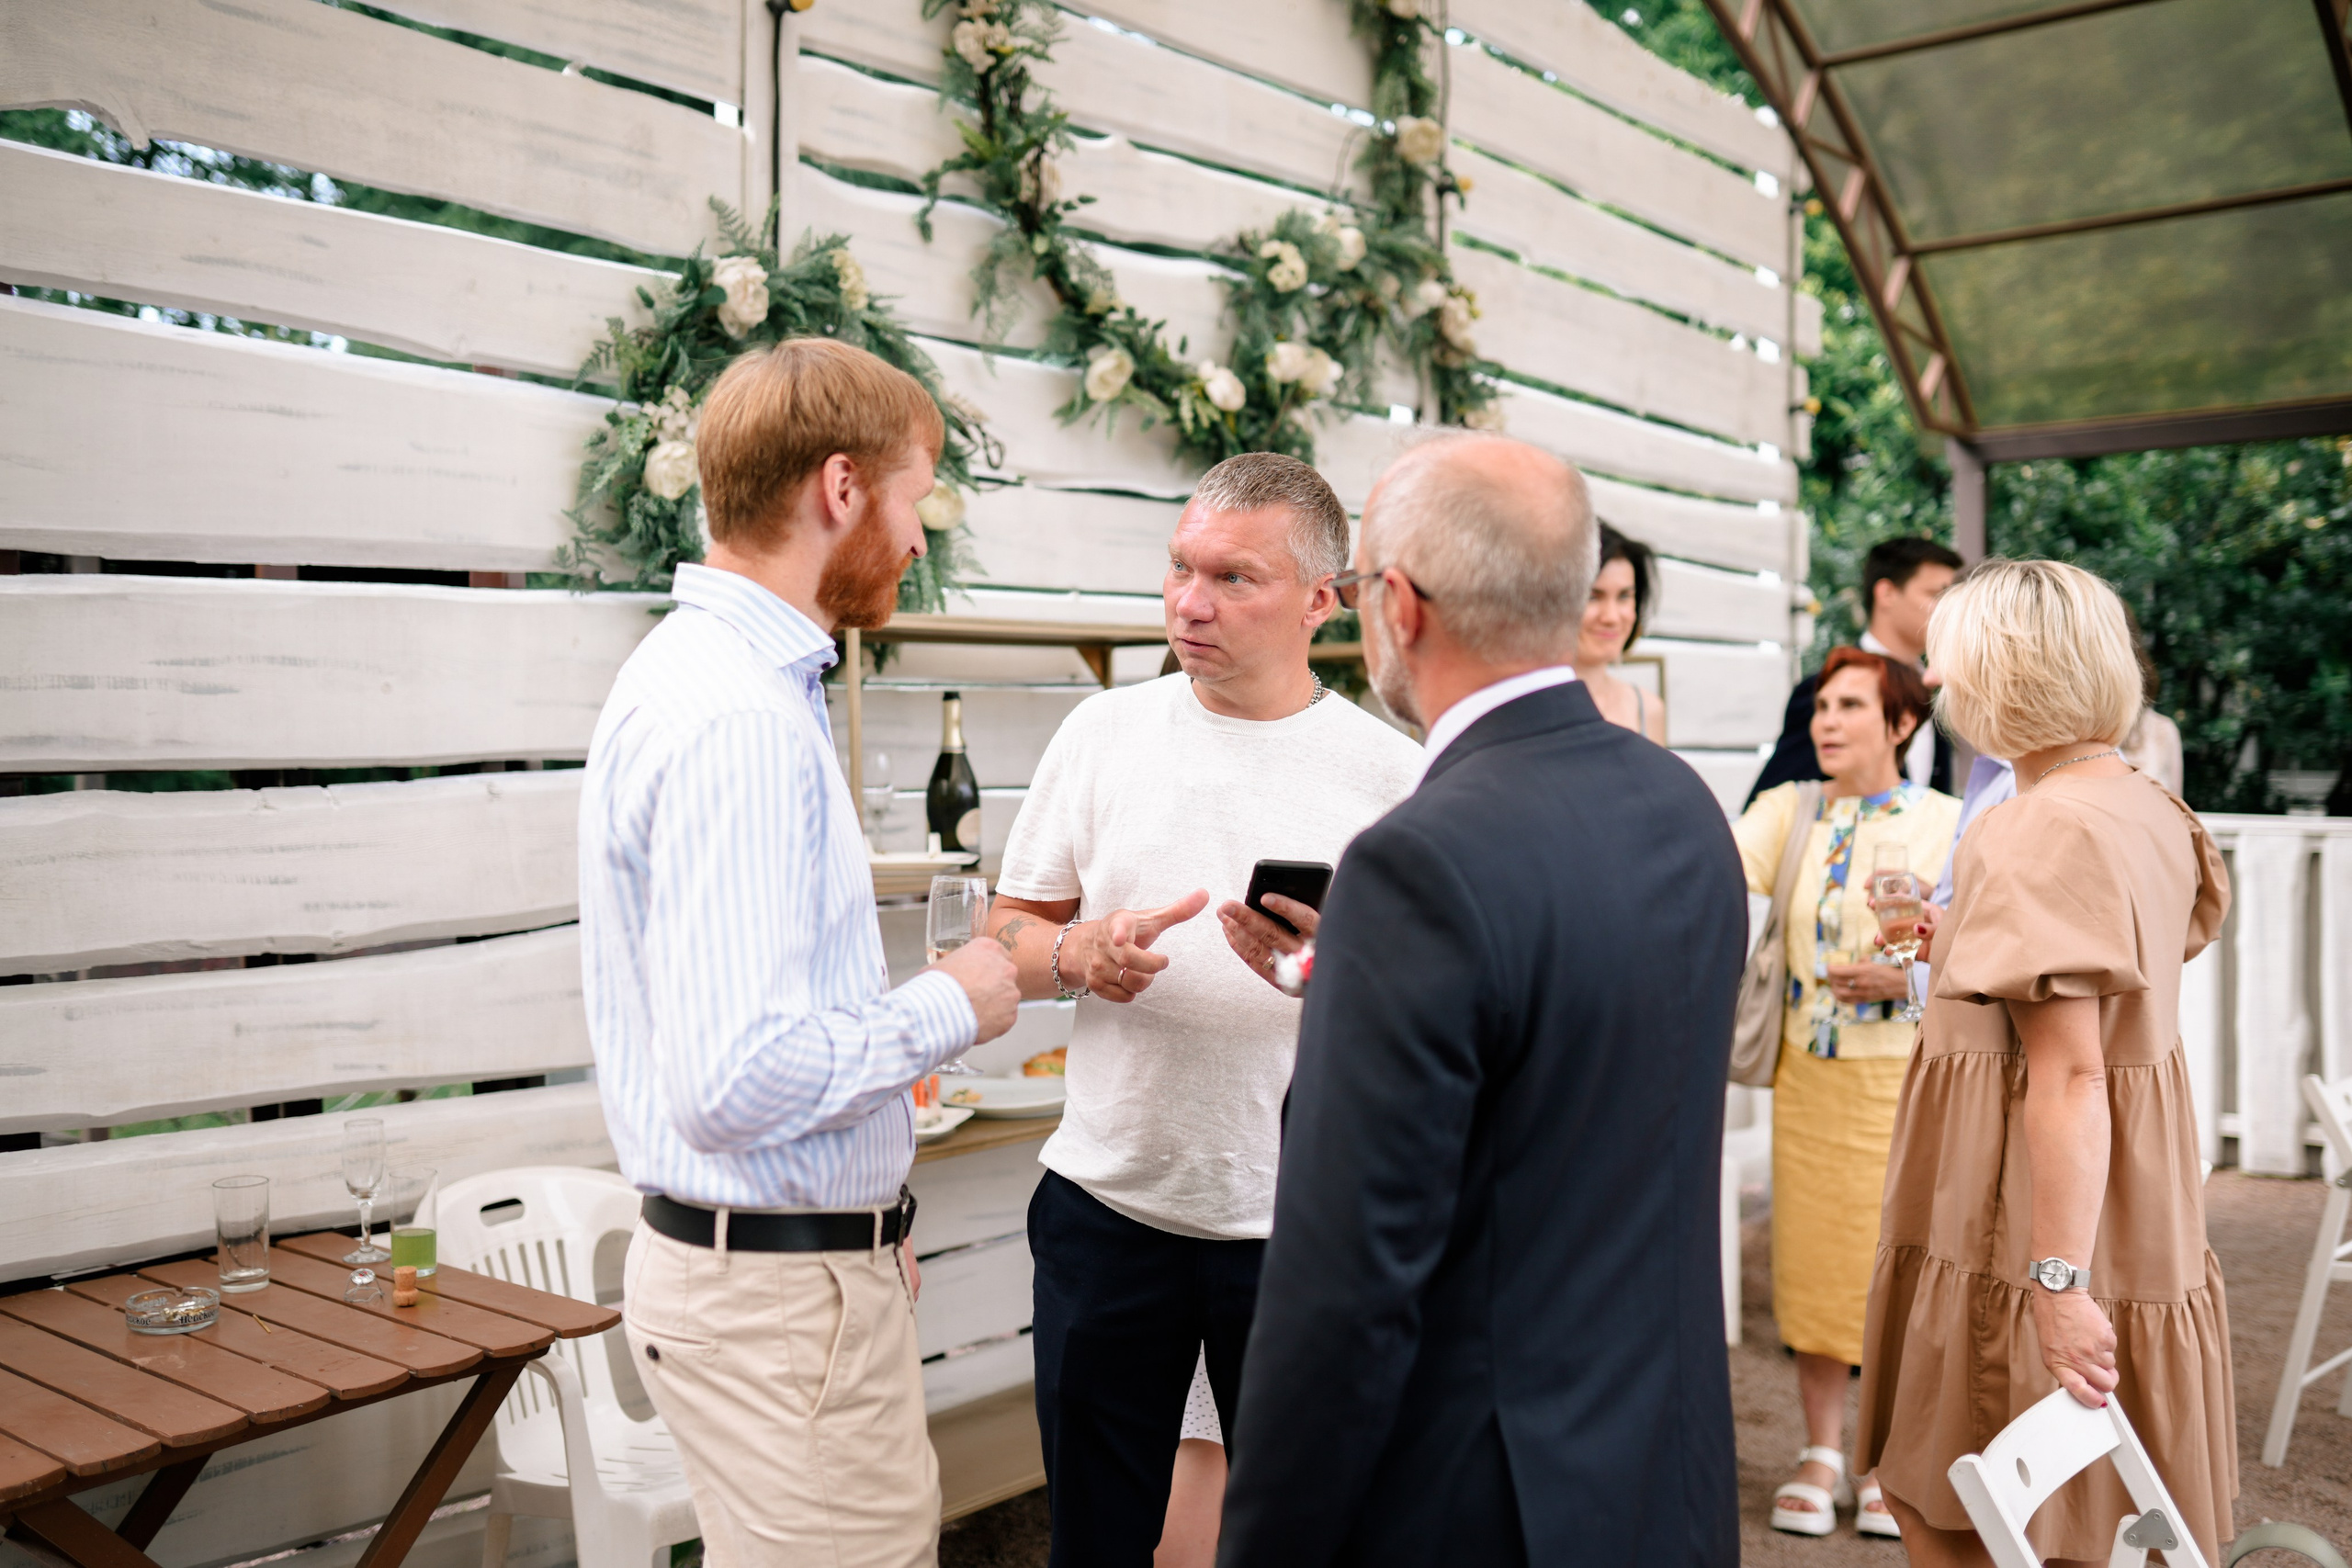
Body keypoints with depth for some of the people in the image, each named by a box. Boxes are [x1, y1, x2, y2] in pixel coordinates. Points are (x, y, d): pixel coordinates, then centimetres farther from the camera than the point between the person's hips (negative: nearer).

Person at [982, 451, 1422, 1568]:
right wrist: (1079, 953, -13)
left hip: (1300, 1222, -2)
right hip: (1108, 1203, 2)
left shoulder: (1388, 773, -4)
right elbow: (1008, 933, 8)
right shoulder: (1101, 733, 4)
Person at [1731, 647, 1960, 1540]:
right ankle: (1822, 1457, 21)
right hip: (1808, 1069, 3)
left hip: (1909, 1073, -3)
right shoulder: (1789, 811, 7)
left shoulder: (1950, 824, -2)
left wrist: (1909, 979, -18)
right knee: (1812, 1258, 7)